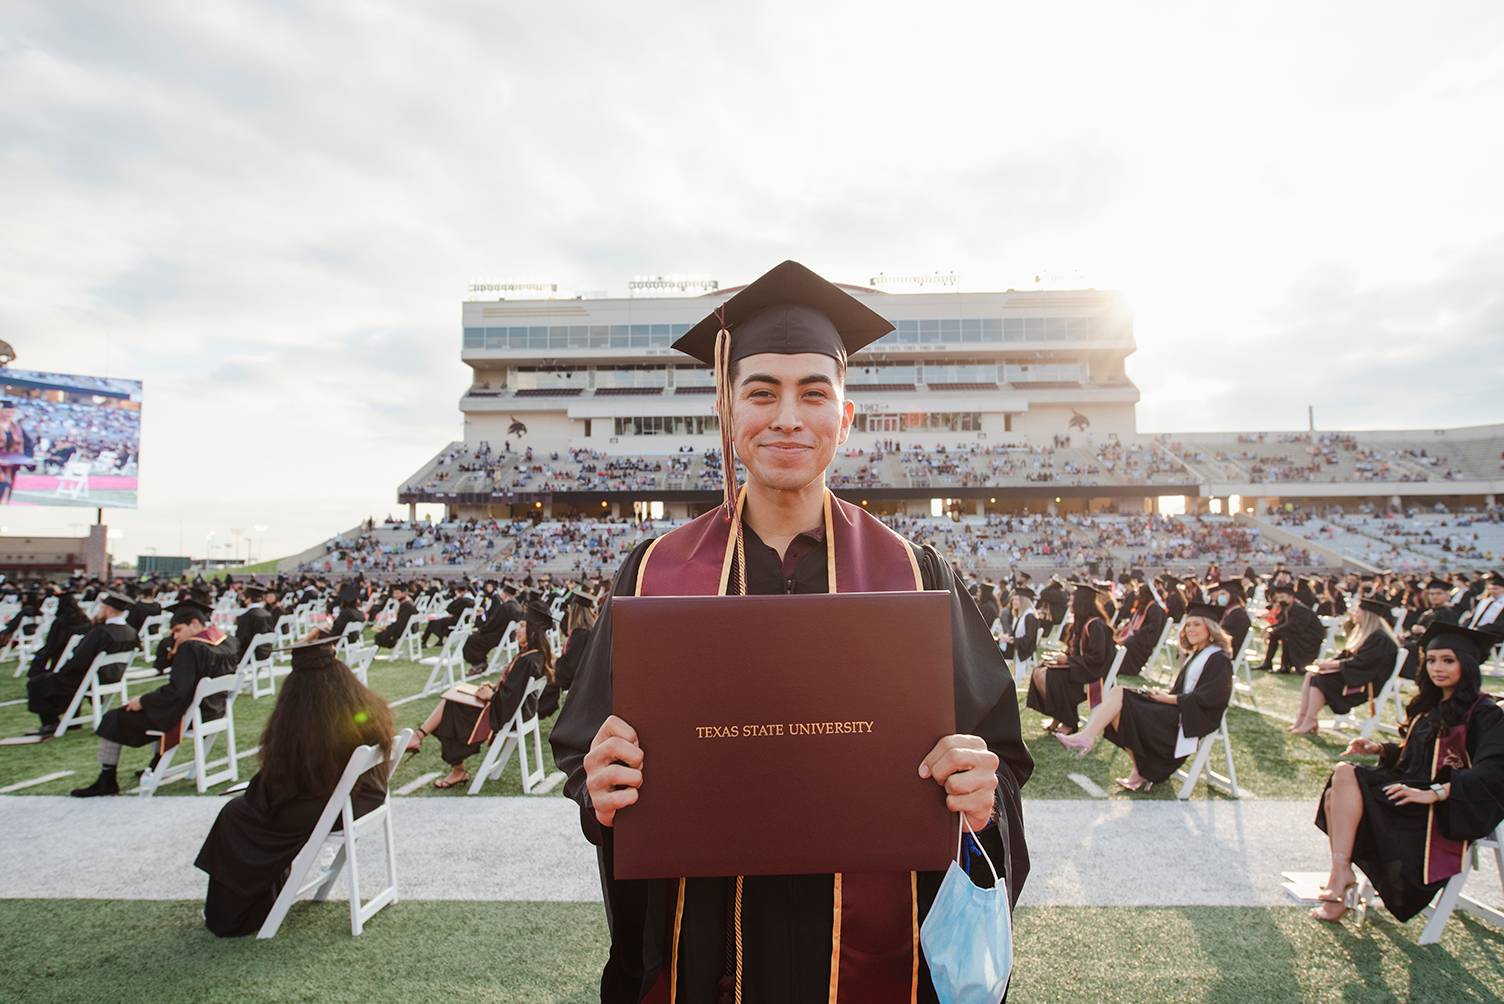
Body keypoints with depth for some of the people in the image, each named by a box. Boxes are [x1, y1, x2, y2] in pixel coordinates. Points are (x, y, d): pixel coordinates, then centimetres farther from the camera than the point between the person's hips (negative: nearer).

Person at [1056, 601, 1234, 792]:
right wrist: (1164, 693, 1)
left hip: (1193, 719, -9)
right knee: (1118, 692, -9)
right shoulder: (1194, 655, 20)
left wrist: (1168, 698, -14)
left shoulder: (1218, 659, -8)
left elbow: (1209, 697, -17)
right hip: (1178, 709, 9)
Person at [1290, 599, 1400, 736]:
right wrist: (1330, 662, -3)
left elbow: (1360, 663, -23)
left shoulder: (1379, 638, -19)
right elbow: (1348, 655, 15)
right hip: (1356, 675, 10)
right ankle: (1302, 718, -14)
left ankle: (1309, 724, -19)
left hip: (1366, 684, -10)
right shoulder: (1365, 632, 12)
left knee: (1319, 679, -23)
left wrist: (1330, 664, -17)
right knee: (1310, 675, -6)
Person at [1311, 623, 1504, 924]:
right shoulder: (1430, 705, 16)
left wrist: (1433, 793, -29)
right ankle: (1340, 882, -24)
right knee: (1336, 795, -17)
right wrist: (1379, 749, 2)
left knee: (1347, 776, -25)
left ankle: (1341, 874, -21)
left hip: (1446, 810, -8)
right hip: (1414, 788, 8)